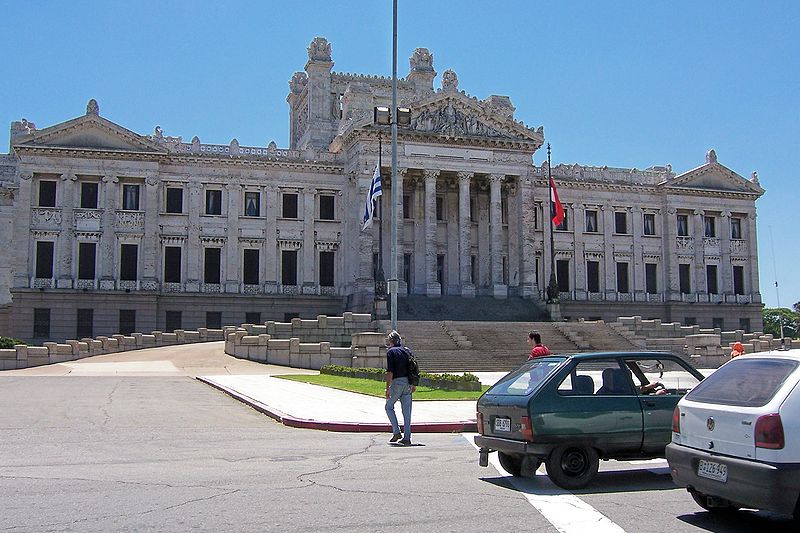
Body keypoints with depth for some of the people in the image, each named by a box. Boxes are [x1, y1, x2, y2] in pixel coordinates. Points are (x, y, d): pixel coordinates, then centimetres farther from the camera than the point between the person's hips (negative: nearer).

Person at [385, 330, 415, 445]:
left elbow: (390, 372, -12)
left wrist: (387, 388, -11)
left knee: (389, 406, 13)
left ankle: (396, 432, 3)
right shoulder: (406, 351, 12)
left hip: (397, 382, -5)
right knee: (407, 411, 6)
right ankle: (407, 438, 6)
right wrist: (413, 384, 19)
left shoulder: (391, 352, -5)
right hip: (408, 383, 5)